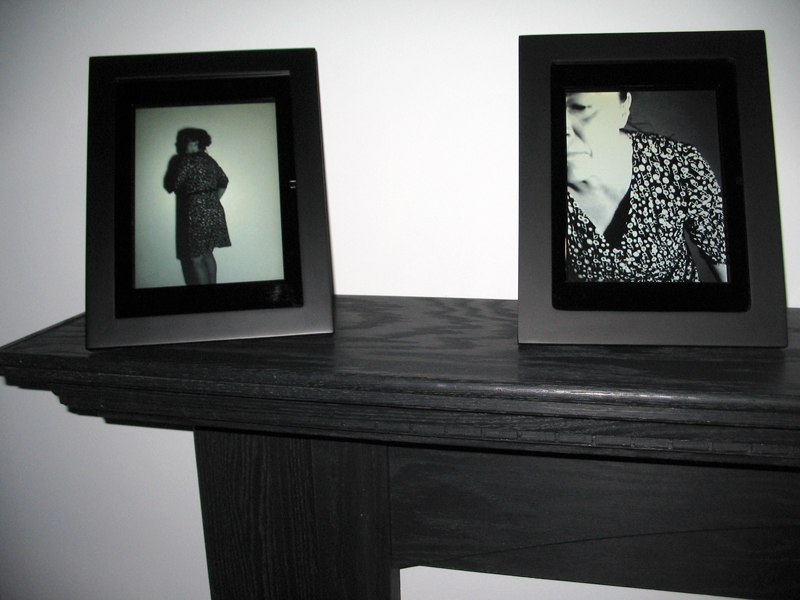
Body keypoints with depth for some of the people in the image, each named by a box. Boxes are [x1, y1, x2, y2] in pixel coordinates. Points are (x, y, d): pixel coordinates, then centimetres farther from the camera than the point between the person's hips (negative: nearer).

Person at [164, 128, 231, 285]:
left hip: (197, 212, -8)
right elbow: (223, 182, 21)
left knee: (196, 258, -3)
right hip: (215, 211, 8)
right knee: (207, 254, 18)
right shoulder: (210, 161, 13)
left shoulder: (187, 160, -9)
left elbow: (173, 185, -7)